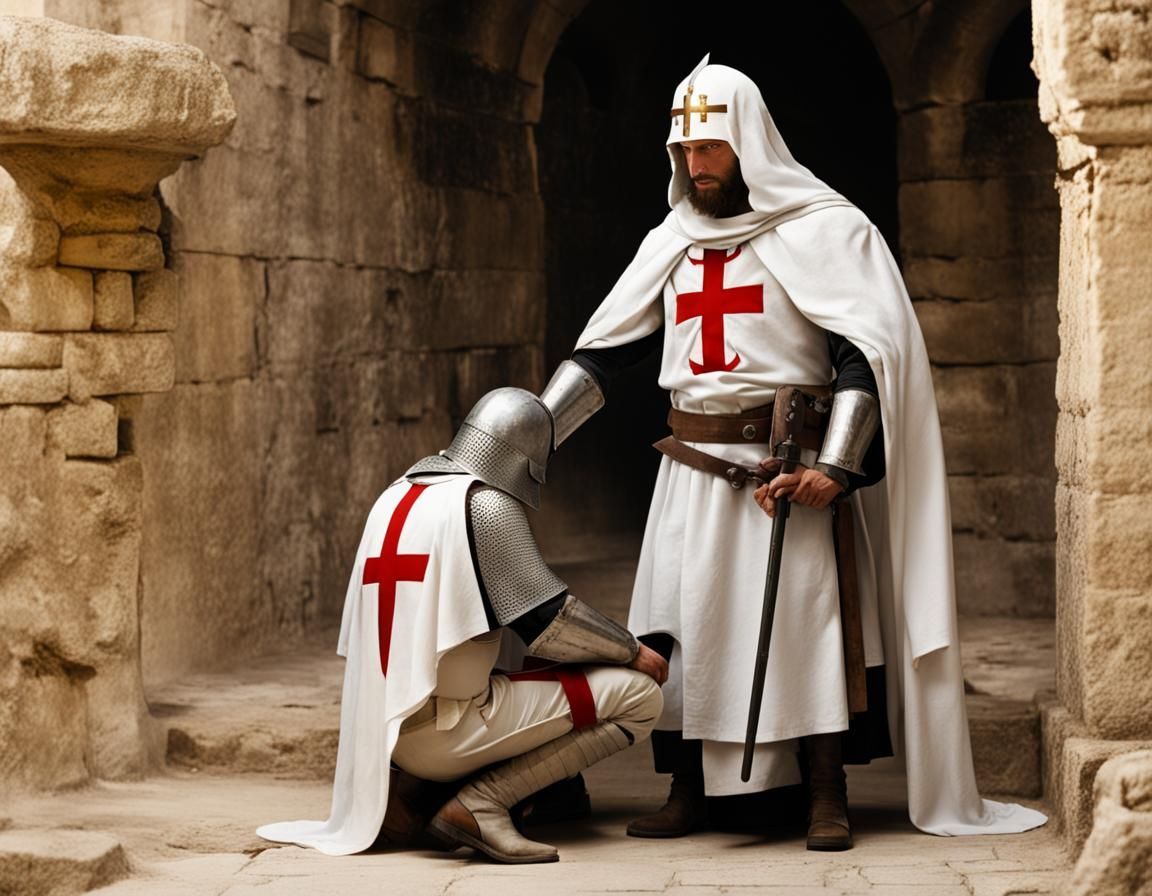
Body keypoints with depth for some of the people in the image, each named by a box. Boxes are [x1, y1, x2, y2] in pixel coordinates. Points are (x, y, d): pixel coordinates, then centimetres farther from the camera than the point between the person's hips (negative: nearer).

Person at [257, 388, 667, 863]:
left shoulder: (396, 496, 13)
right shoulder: (485, 505, -10)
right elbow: (550, 623, -11)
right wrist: (633, 651, 4)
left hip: (390, 728, 8)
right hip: (447, 729, -8)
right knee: (637, 695, -6)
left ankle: (409, 786, 11)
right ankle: (478, 805, -11)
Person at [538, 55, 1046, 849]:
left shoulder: (820, 229, -3)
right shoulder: (672, 242, 14)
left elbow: (868, 349, -11)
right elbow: (604, 351, 15)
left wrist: (833, 466, -22)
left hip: (787, 466, -5)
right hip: (693, 469, 5)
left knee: (805, 621, -7)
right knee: (677, 631, 2)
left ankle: (827, 801, 0)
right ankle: (688, 796, 11)